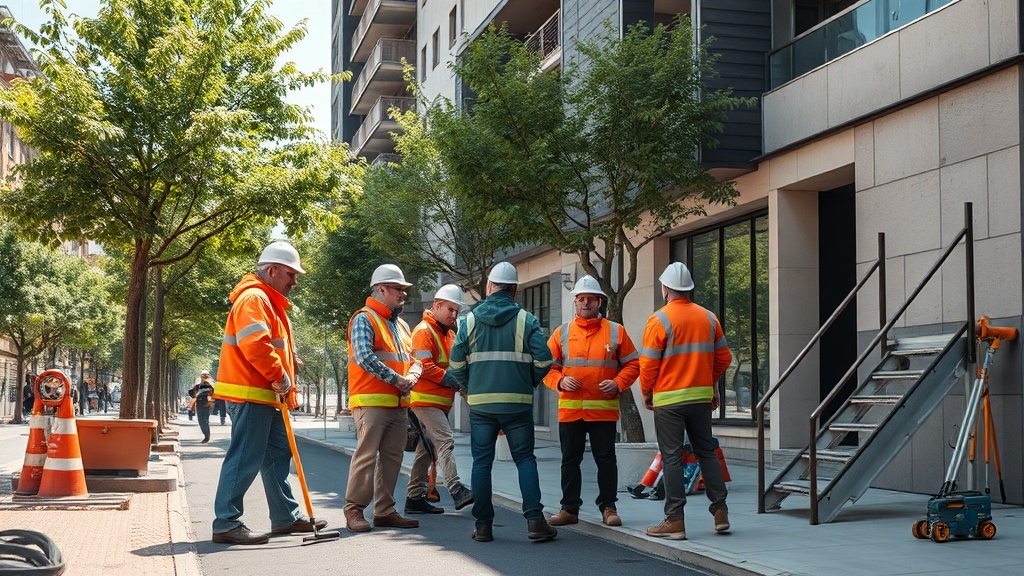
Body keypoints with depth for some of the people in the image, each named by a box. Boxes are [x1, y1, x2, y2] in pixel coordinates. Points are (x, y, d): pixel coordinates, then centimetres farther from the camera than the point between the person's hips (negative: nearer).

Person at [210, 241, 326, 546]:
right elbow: (255, 344, -26)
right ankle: (226, 524, -6)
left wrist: (285, 381, 15)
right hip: (251, 394, -11)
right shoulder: (253, 298, -13)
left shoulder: (270, 301, 22)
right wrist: (280, 377, -18)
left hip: (267, 395, 11)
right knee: (245, 459, -10)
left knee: (278, 455, 15)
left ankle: (286, 516, 23)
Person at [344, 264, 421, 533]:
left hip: (398, 403, 8)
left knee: (392, 456, 9)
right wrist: (396, 380, -16)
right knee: (366, 455, -9)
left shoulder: (401, 324, 20)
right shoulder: (364, 319, -6)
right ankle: (354, 510, -2)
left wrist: (412, 376, 0)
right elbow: (364, 357, -18)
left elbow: (411, 358, 23)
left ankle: (385, 510, 16)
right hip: (371, 400, -8)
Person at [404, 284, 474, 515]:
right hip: (426, 399, -10)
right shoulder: (424, 331, -9)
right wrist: (453, 380, -19)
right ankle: (457, 491, -27)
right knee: (445, 442, -19)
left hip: (440, 401, 10)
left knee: (428, 450, 11)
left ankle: (415, 497, 15)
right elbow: (425, 366, -19)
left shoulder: (449, 334, 21)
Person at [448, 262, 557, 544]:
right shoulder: (526, 320, -1)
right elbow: (543, 359, -6)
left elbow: (456, 362, 1)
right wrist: (530, 383, 13)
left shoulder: (470, 319, 3)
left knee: (481, 463, 8)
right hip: (517, 402, -1)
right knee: (525, 459, 8)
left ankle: (483, 526, 8)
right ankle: (535, 520, -1)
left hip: (480, 402, 1)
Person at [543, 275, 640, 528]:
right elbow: (547, 367, 9)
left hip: (604, 409, -2)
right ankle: (569, 508, 17)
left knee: (606, 460, 1)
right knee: (570, 460, 8)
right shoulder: (562, 333, 8)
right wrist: (560, 381, -10)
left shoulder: (616, 331, 5)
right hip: (569, 409, 2)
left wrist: (617, 384, -10)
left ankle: (608, 507, 12)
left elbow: (632, 364, 6)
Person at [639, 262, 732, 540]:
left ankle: (675, 521, 0)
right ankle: (720, 512, 15)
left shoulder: (659, 320, -10)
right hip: (701, 396, 5)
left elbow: (648, 364, -10)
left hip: (669, 400, -5)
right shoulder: (708, 318, 6)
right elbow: (723, 357, 9)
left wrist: (646, 394, 5)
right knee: (706, 452, 14)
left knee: (672, 458, -1)